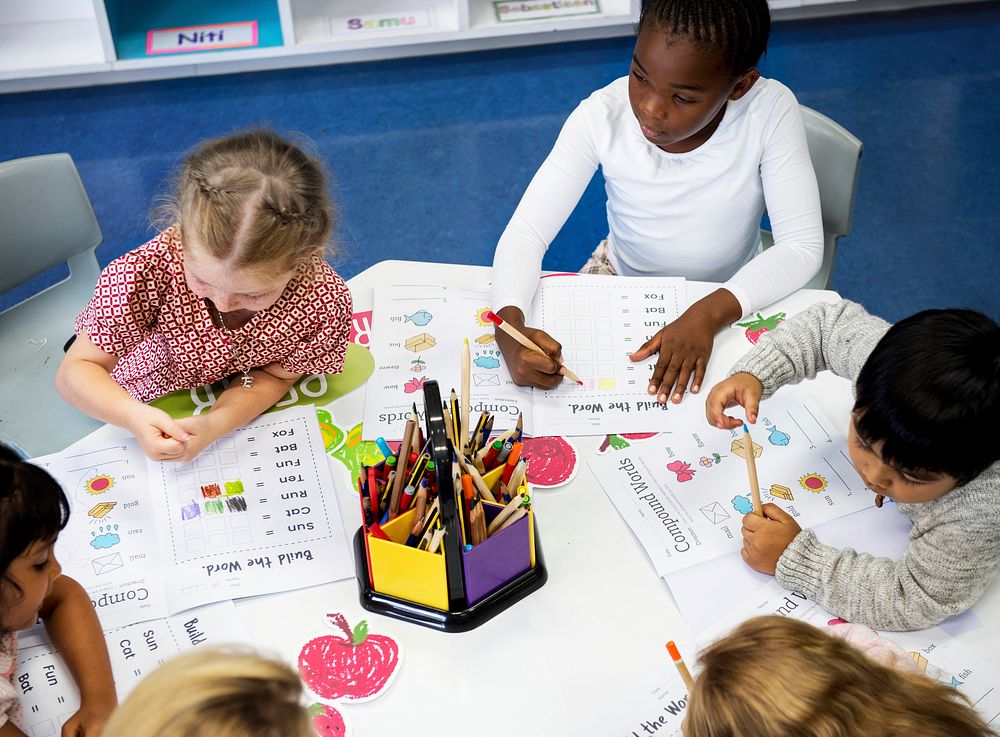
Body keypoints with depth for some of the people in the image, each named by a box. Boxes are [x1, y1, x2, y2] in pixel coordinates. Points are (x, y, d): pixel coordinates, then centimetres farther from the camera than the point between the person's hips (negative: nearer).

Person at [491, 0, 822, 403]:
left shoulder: (771, 111, -26)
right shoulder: (601, 116, -24)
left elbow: (802, 246, -26)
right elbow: (525, 232, -24)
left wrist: (707, 315, -41)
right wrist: (510, 327, -44)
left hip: (728, 298, -1)